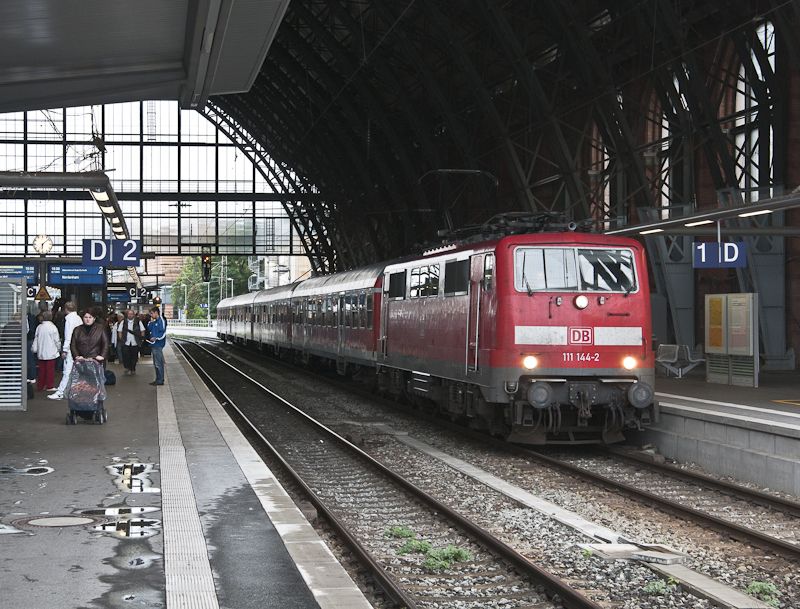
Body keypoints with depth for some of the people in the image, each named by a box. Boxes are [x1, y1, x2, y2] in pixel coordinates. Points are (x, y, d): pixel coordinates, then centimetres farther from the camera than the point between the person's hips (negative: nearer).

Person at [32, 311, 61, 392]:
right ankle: (49, 386, 2)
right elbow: (57, 340, -3)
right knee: (50, 369, 1)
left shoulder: (39, 327, 2)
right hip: (51, 352, -4)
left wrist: (35, 349, 19)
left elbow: (36, 339, 10)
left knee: (42, 370, 10)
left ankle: (40, 386, 14)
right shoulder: (53, 327, -10)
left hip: (41, 352, 4)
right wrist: (59, 348, 13)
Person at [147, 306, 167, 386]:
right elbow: (149, 329, 21)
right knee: (155, 363, 13)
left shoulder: (161, 321, -11)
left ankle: (160, 380, -6)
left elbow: (163, 333, -18)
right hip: (154, 345, 10)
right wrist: (151, 322, 7)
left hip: (158, 345, -10)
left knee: (158, 363, -9)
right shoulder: (154, 322, 17)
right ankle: (158, 379, 19)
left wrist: (156, 338, -30)